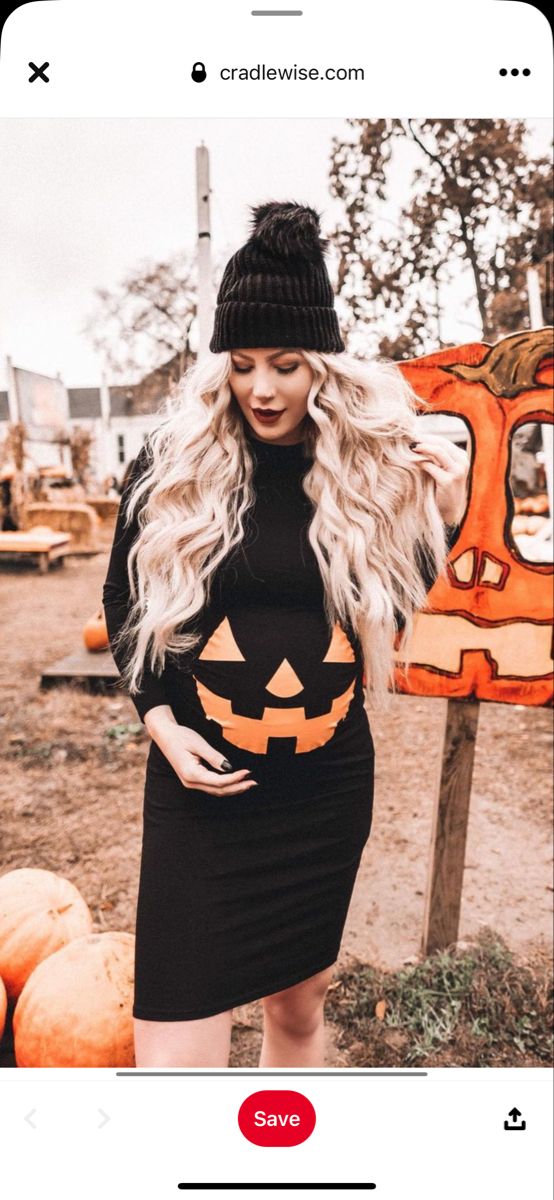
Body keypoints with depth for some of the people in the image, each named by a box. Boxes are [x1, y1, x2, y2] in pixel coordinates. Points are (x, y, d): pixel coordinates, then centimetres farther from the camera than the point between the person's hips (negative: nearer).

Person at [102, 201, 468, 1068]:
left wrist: (442, 520, -4)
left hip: (329, 786, 3)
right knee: (177, 1043, -2)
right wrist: (162, 721, -8)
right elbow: (125, 604, 4)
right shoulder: (173, 464, -6)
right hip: (202, 785, -2)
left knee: (299, 1005, 22)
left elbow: (387, 611, 7)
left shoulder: (371, 469, -3)